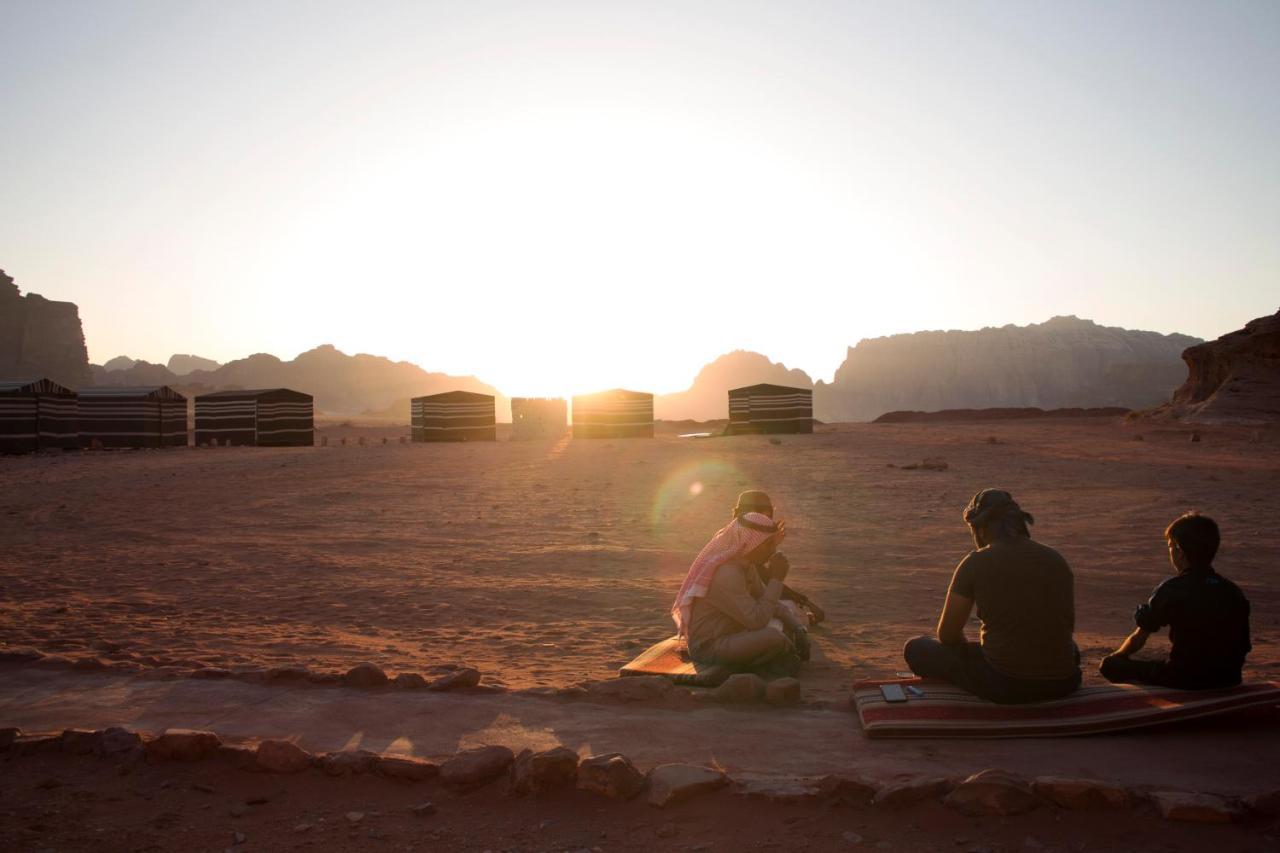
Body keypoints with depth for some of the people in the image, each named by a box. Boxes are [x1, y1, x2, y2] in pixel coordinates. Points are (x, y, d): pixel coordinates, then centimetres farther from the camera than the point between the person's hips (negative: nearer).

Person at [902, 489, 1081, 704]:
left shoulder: (976, 563, -7)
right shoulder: (1056, 559, 7)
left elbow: (948, 635, -2)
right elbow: (1068, 625, 18)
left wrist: (970, 649, 21)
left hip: (1004, 685, -5)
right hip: (1063, 684, 5)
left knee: (915, 648, 15)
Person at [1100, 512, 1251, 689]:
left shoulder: (1172, 589, -12)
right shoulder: (1234, 593, 2)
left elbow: (1138, 639, -2)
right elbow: (1244, 647, 8)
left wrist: (1117, 656, 19)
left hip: (1185, 681, -7)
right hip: (1228, 681, 7)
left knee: (1110, 665, 6)